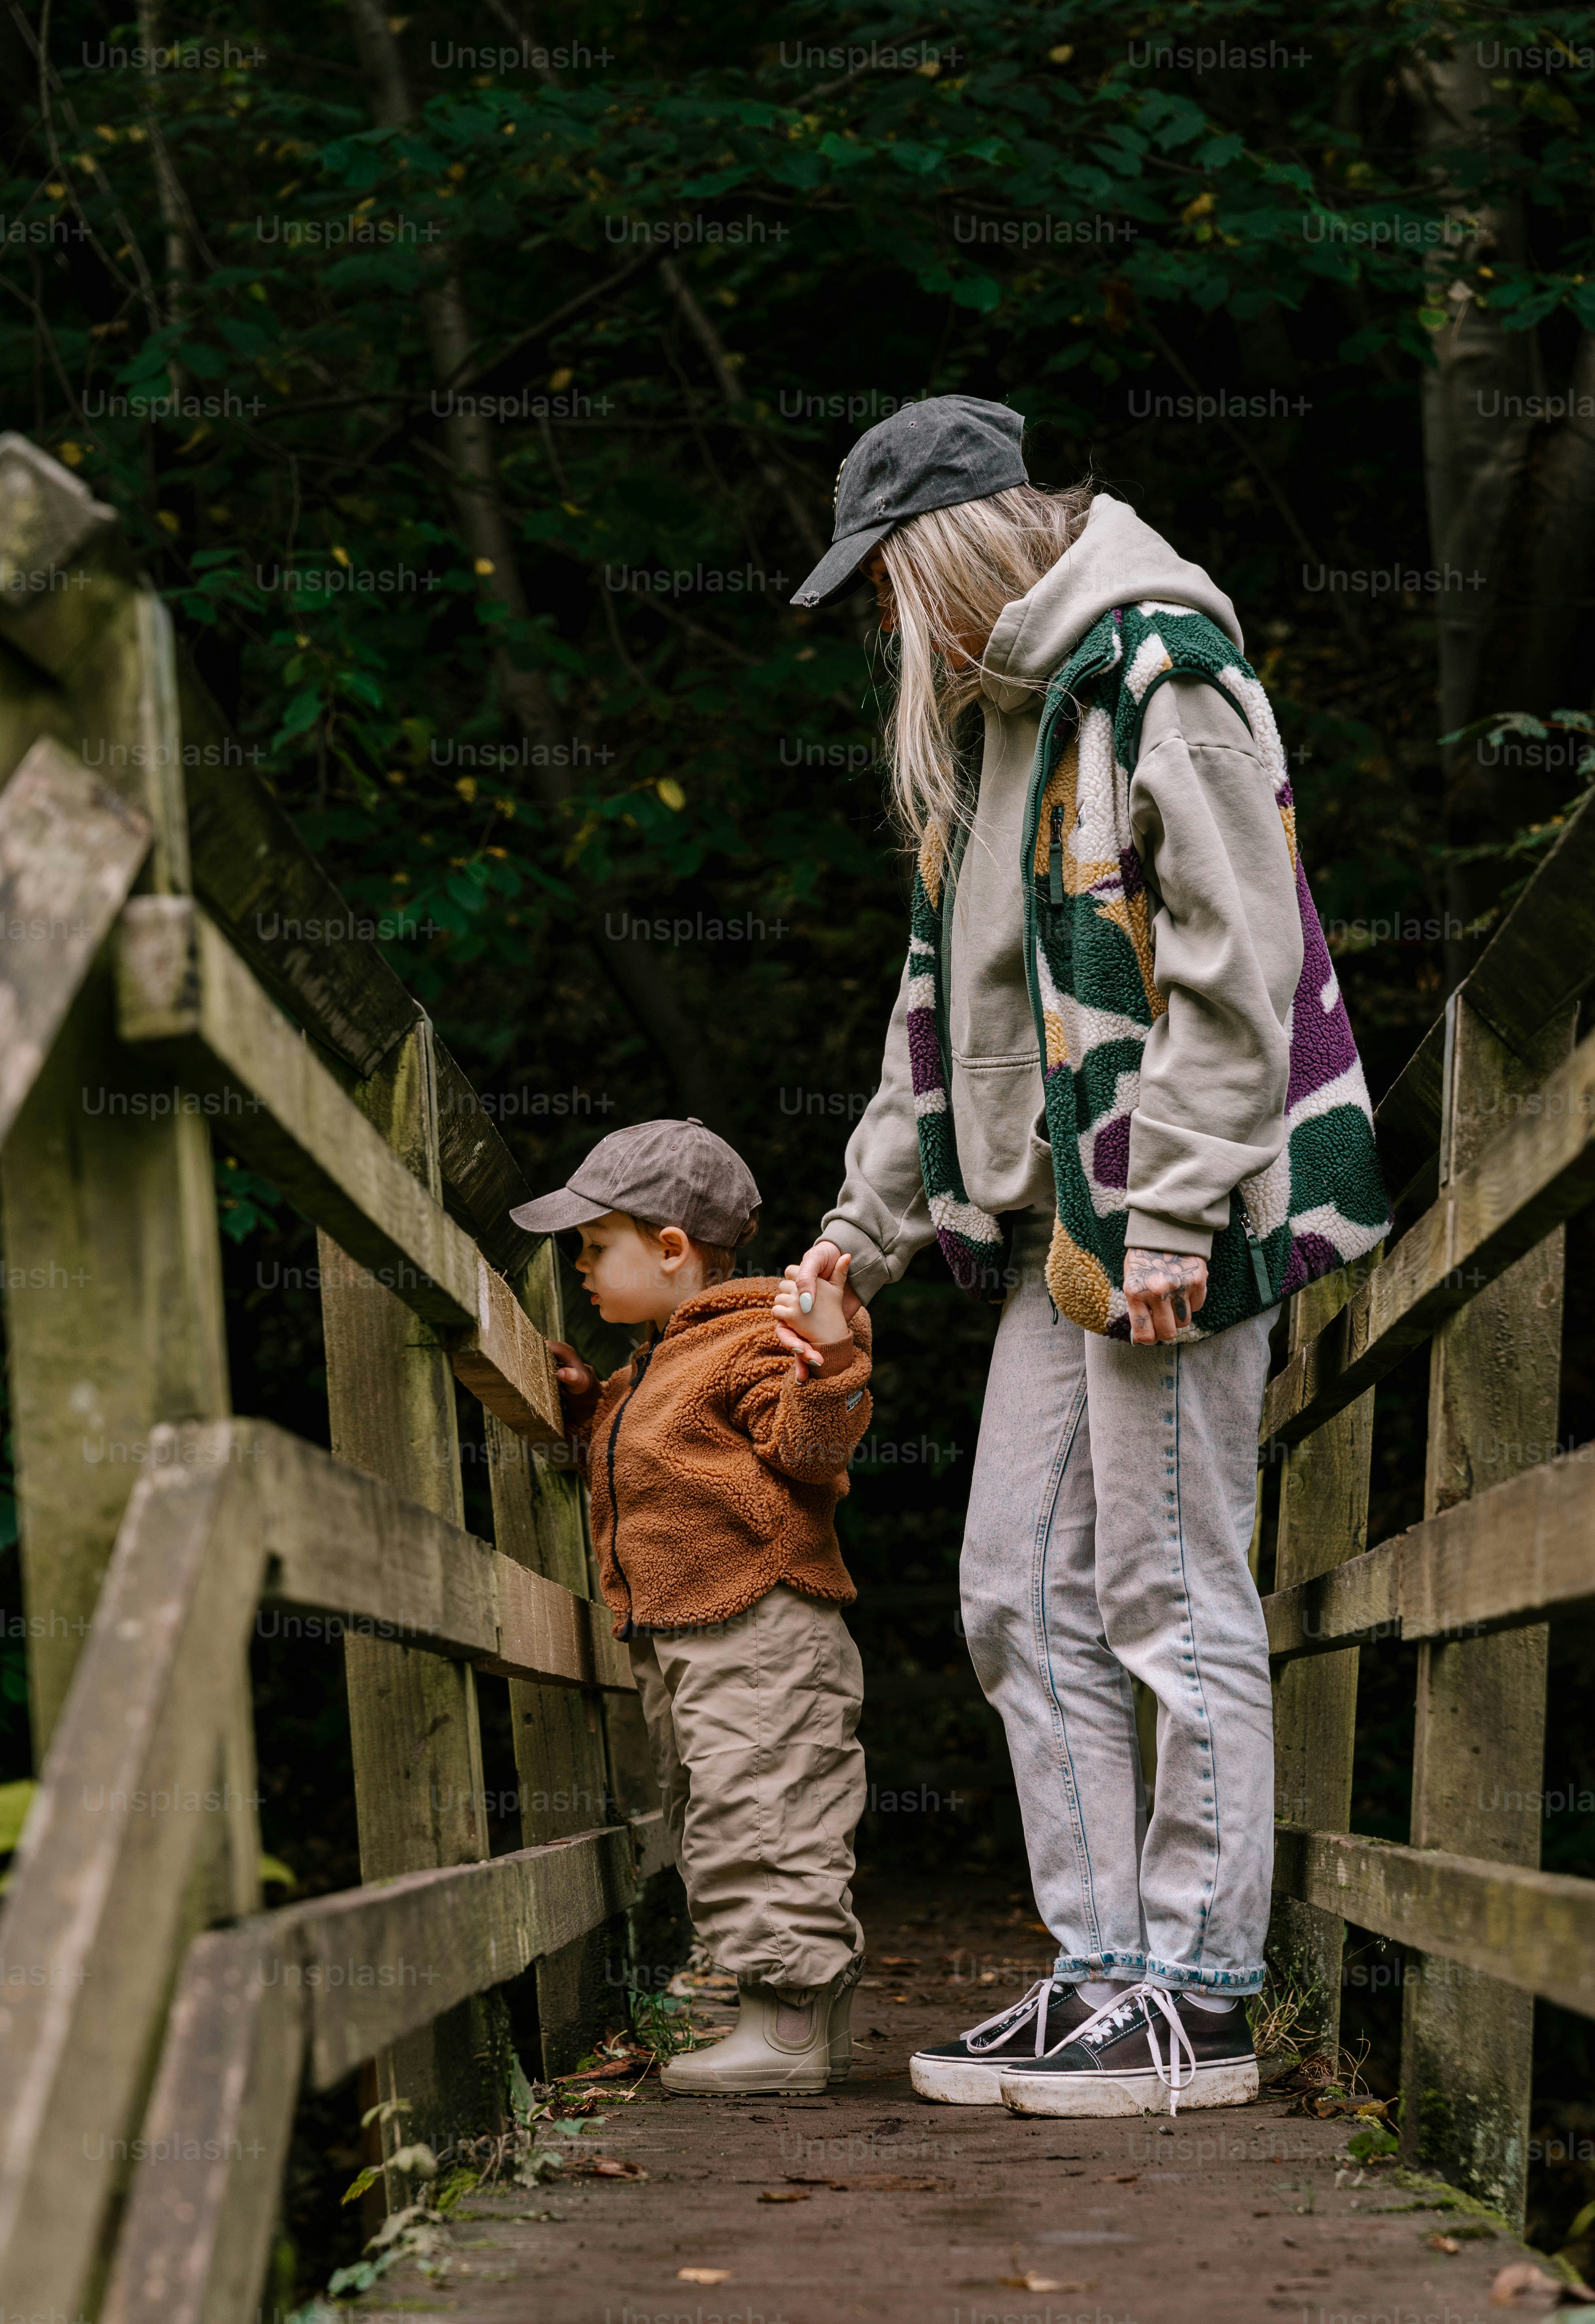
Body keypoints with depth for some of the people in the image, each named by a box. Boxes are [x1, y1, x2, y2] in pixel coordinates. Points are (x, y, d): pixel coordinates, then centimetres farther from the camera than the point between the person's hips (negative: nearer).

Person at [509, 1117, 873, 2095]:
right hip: (680, 1639, 11)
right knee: (713, 1828, 12)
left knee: (758, 1824, -12)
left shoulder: (758, 1342, -9)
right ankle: (820, 2028, 18)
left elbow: (810, 1448, -19)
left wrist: (830, 1354, -31)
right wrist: (590, 1403, 23)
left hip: (761, 1636, -11)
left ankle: (788, 2030, -9)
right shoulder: (663, 1363, 22)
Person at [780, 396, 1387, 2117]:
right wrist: (871, 1218, 19)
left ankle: (1195, 1994, 1)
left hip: (1174, 1211, -10)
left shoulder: (1160, 676, -10)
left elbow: (1235, 968, -16)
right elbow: (944, 1001, 23)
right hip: (1050, 1220, 10)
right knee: (1023, 1599, 8)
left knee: (1170, 1593, -6)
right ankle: (1101, 1968, 15)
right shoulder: (978, 720, 20)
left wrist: (1172, 1216, -20)